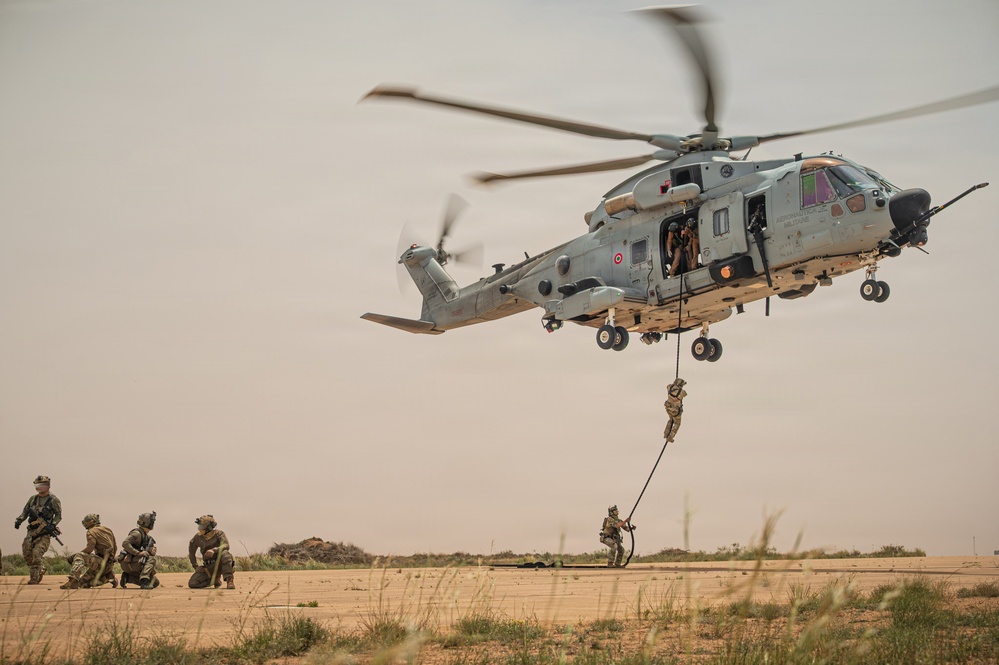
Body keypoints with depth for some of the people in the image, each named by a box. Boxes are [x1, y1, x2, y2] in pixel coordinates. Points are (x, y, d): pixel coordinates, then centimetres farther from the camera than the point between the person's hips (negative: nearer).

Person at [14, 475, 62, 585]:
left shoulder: (53, 500, -2)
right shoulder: (33, 499, 14)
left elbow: (58, 515, -3)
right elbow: (25, 512, 18)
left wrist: (52, 525, -18)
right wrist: (19, 520, -1)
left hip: (44, 533, -6)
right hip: (32, 531, 6)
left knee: (37, 553, -17)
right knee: (27, 553, -2)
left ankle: (34, 578, -10)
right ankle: (41, 570, 19)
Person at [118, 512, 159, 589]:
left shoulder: (147, 537, 17)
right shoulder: (137, 533, -12)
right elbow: (125, 543, -28)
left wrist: (153, 550, -7)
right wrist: (138, 553, -32)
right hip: (128, 563, -9)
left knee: (155, 582, 3)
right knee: (151, 559, -27)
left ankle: (127, 577, 3)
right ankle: (144, 580, -33)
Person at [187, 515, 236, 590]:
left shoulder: (219, 534, -6)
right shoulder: (198, 537, 4)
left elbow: (225, 546, -26)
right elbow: (191, 552, 16)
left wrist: (214, 550, -43)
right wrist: (195, 566, 8)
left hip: (220, 564, -4)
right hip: (208, 568, 5)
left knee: (224, 553, -37)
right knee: (192, 583, -14)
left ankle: (229, 579, -30)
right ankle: (215, 579, 12)